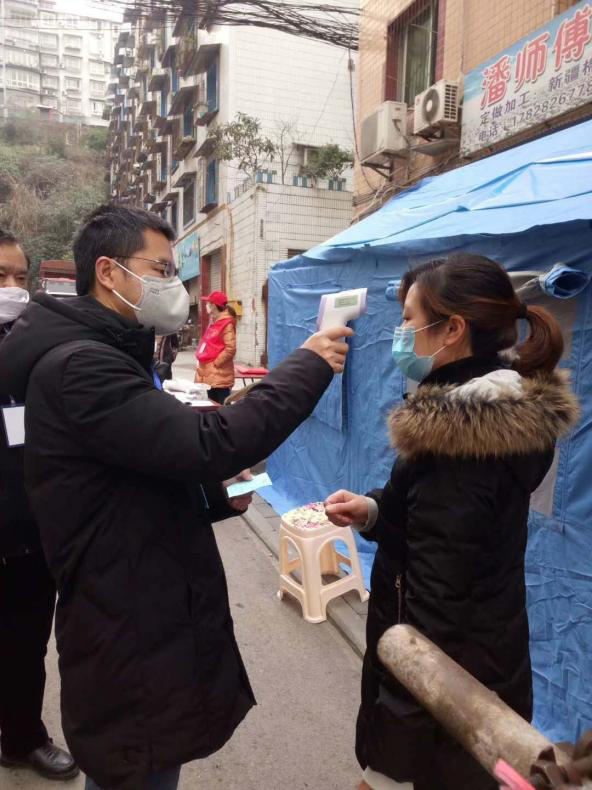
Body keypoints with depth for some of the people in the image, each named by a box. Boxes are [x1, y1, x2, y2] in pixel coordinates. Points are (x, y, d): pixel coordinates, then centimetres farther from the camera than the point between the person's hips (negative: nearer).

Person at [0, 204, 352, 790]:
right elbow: (208, 446, -31)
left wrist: (215, 497, 1)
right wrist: (308, 366, -20)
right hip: (132, 641, -10)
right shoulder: (77, 366, -21)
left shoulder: (102, 357, 14)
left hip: (147, 623, 10)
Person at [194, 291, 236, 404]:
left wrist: (215, 363, -14)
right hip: (208, 375, 9)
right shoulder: (213, 322, 15)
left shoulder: (226, 324, -13)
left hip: (219, 378, -9)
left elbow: (230, 349, -19)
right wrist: (201, 362, 13)